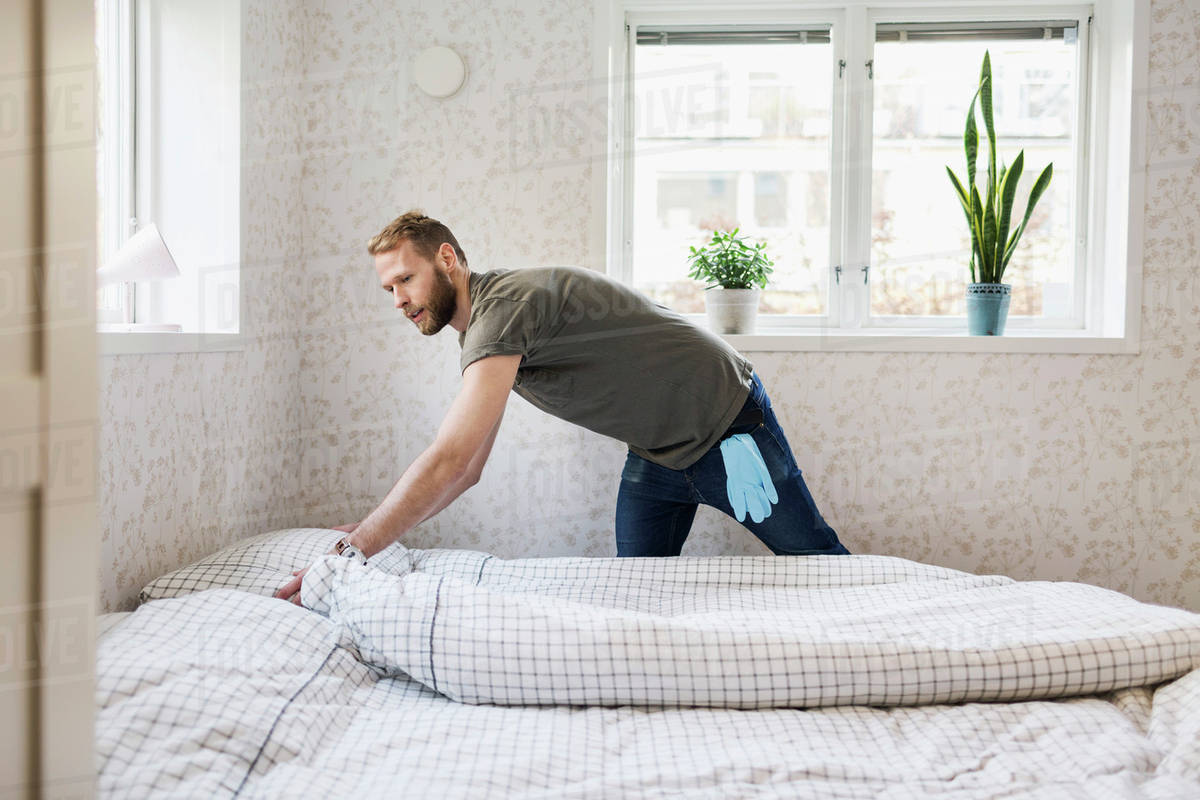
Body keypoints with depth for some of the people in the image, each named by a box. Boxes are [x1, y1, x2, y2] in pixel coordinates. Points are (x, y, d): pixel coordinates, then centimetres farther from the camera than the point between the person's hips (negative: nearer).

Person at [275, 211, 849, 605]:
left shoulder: (503, 304, -28)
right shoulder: (481, 335, 4)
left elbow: (450, 462, -36)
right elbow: (465, 469, 9)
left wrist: (352, 551, -33)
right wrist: (372, 533, 1)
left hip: (727, 425, -8)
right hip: (657, 451, 9)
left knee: (816, 559, 8)